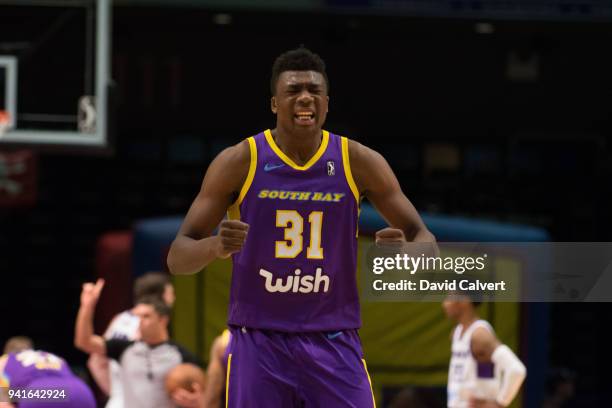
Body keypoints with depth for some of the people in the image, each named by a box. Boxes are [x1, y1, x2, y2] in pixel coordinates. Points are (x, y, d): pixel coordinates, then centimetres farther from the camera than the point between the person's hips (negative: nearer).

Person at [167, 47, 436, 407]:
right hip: (259, 341, -1)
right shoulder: (239, 162, -6)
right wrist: (215, 246, -29)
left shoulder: (359, 162, -1)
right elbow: (177, 259, -5)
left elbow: (425, 241, 3)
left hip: (334, 343, 1)